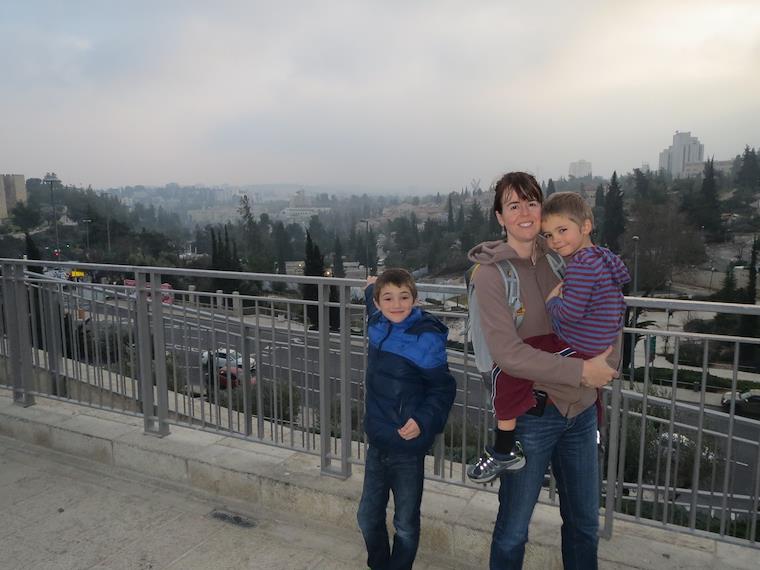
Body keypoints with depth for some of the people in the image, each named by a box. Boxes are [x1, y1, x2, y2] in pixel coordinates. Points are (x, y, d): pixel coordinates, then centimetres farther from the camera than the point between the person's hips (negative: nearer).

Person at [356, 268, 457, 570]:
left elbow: (443, 388, -14)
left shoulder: (426, 340, -20)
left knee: (406, 526, 12)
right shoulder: (377, 326, -2)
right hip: (377, 444, 6)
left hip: (408, 448, -6)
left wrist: (423, 421, -25)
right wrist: (371, 287, 23)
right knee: (368, 518, 20)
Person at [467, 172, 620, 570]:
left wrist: (607, 365, -3)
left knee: (585, 522, 22)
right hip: (530, 410, -5)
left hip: (581, 407, 5)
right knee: (513, 529, 11)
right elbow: (507, 353, -22)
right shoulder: (492, 273, -13)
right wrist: (582, 371, -19)